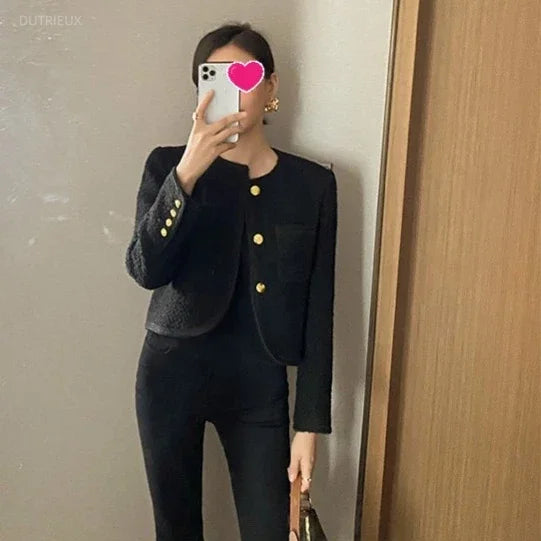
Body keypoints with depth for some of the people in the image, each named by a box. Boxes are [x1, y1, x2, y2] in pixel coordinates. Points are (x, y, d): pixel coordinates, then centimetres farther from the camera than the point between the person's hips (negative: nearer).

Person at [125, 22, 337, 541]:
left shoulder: (312, 184, -1)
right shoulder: (169, 164, -1)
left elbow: (317, 311, -2)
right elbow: (145, 270, -14)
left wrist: (310, 422, -4)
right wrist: (186, 174, -26)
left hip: (258, 383, 0)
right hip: (172, 372, 1)